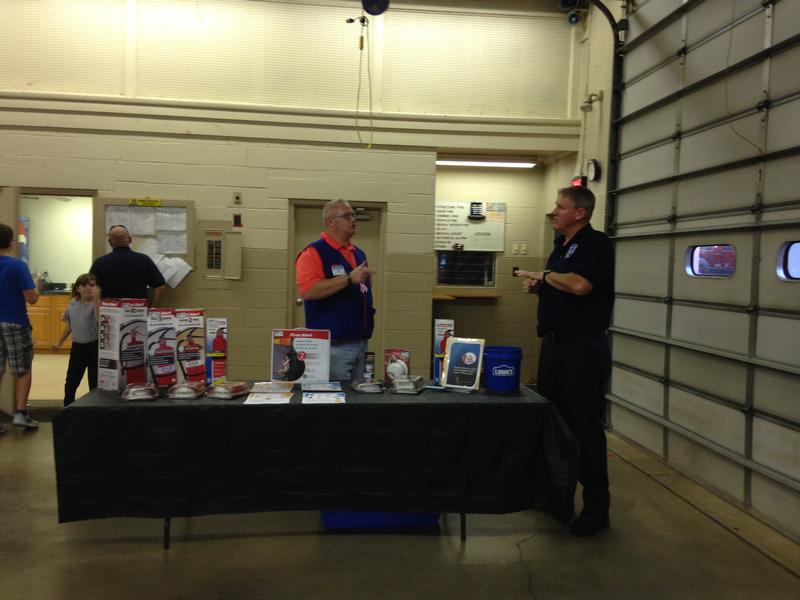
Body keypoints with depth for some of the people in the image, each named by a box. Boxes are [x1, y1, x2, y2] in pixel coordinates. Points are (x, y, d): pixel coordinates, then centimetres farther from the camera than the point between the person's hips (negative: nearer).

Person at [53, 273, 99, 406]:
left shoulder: (96, 304, -14)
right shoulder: (73, 304, 5)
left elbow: (100, 320, -34)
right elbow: (69, 325, 17)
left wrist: (96, 299, -36)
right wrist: (59, 342, 19)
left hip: (94, 346, -6)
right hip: (77, 346, 6)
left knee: (94, 381, 3)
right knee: (71, 380, 17)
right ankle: (67, 407, 32)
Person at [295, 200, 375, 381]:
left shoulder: (359, 253, 15)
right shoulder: (314, 252, -9)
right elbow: (308, 290, -24)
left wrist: (369, 309, 12)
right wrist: (349, 278, -26)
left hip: (362, 342, 8)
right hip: (333, 345, -8)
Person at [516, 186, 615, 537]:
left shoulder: (596, 244, -11)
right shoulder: (561, 244, 15)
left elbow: (579, 285, -29)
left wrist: (544, 276, -12)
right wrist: (537, 286, 4)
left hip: (583, 347, -9)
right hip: (553, 342, 9)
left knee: (585, 426, -3)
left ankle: (596, 505, 9)